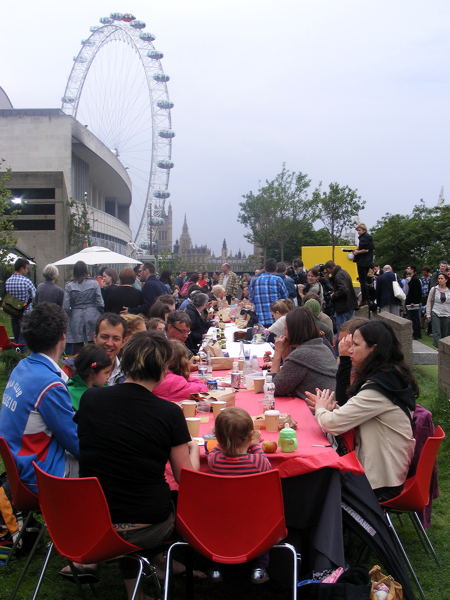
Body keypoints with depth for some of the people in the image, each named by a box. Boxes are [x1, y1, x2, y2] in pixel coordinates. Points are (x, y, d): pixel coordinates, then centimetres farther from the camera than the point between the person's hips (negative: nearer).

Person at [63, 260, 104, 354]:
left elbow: (66, 307, -5)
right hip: (92, 317, 0)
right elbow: (100, 303, -4)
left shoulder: (69, 285, -2)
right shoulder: (94, 283, -2)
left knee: (77, 348, 5)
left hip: (76, 319, 0)